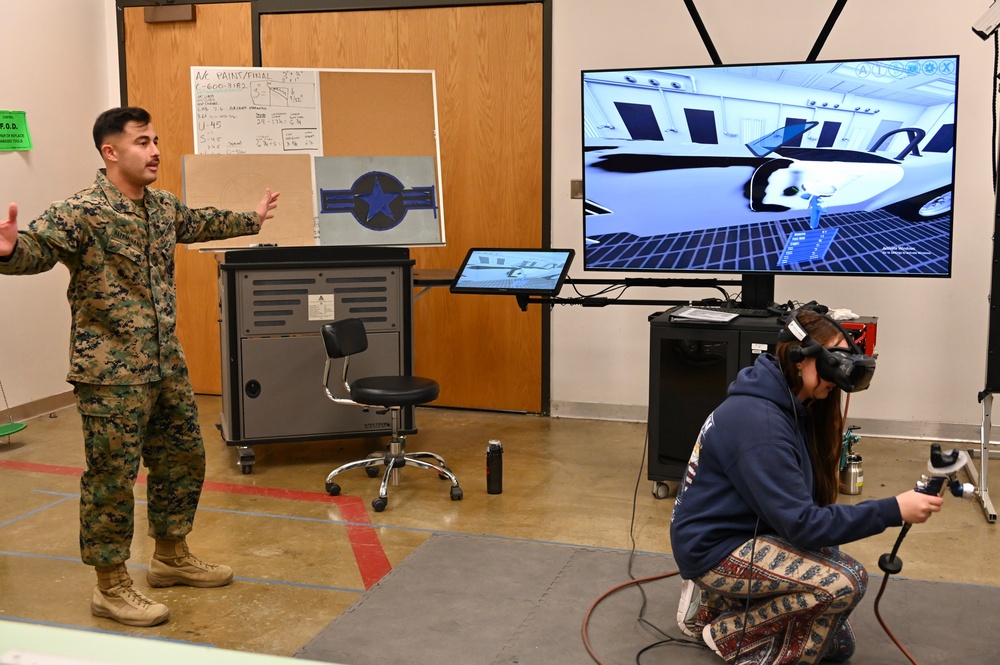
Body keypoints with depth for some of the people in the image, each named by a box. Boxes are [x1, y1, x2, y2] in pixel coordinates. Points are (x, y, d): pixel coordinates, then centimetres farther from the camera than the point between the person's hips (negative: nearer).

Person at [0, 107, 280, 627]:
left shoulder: (163, 207, 9)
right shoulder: (81, 213, -16)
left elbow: (199, 223, 30)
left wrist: (252, 220, 45)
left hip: (167, 367, 9)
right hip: (111, 375, -8)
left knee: (183, 460, 18)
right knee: (112, 478, 1)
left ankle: (172, 556, 37)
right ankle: (110, 587, 15)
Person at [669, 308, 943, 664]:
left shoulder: (793, 407, 4)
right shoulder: (758, 421, -27)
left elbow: (800, 505, 8)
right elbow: (801, 523, -28)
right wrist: (893, 511, -28)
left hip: (747, 534, 10)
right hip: (715, 547, -10)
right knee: (846, 581, -22)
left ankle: (718, 600, 18)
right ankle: (728, 634, -6)